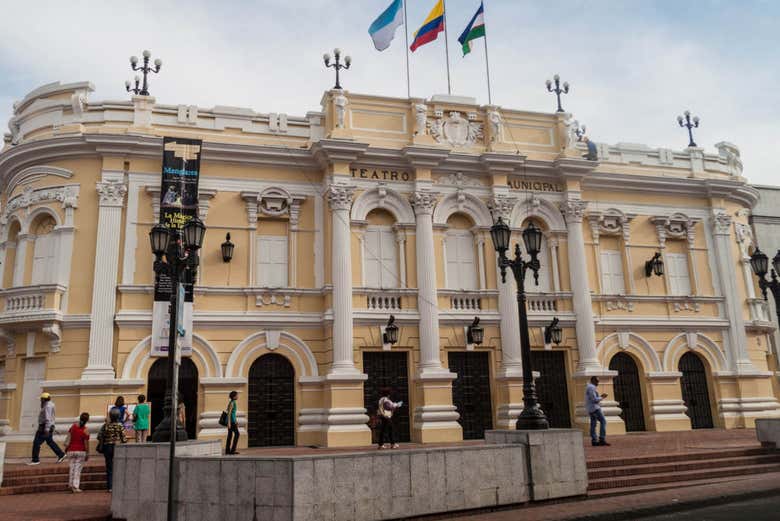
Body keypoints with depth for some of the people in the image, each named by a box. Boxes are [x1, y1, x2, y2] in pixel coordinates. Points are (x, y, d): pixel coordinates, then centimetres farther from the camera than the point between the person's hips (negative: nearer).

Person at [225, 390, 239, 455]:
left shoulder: (234, 402, 15)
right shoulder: (231, 403, -16)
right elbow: (229, 413, -20)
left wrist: (236, 421, 24)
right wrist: (229, 423, -22)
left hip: (232, 420, 10)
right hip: (231, 420, -10)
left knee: (230, 435, 8)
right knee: (236, 434, -8)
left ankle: (227, 450, 9)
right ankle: (232, 450, -7)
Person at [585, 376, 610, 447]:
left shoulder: (589, 387, 20)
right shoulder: (591, 388, -14)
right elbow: (594, 399, -20)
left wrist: (600, 396, 14)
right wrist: (602, 397, -6)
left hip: (591, 409, 10)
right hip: (594, 408, -10)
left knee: (593, 424, 5)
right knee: (603, 421, -10)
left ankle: (594, 441, 2)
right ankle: (602, 439, -14)